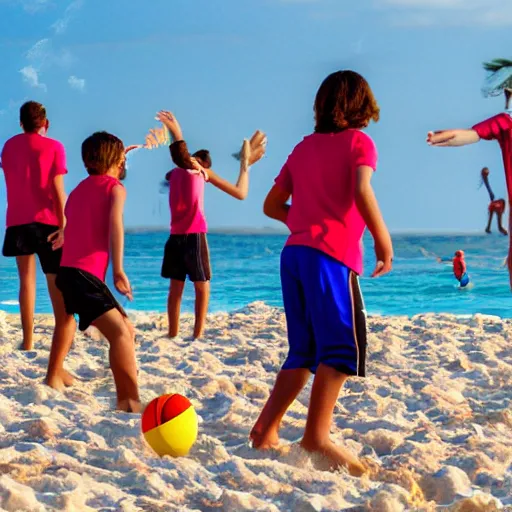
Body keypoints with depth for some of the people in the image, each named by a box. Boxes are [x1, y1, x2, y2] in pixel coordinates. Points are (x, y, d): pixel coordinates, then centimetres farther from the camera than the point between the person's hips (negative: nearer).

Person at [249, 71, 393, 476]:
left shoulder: (305, 147, 19)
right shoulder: (358, 142, 2)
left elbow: (272, 205, 20)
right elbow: (361, 191, -16)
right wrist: (383, 240, -8)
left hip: (294, 253, 7)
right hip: (331, 255, -7)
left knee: (305, 351, 14)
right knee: (344, 344, -9)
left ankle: (267, 428, 10)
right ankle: (318, 434, -19)